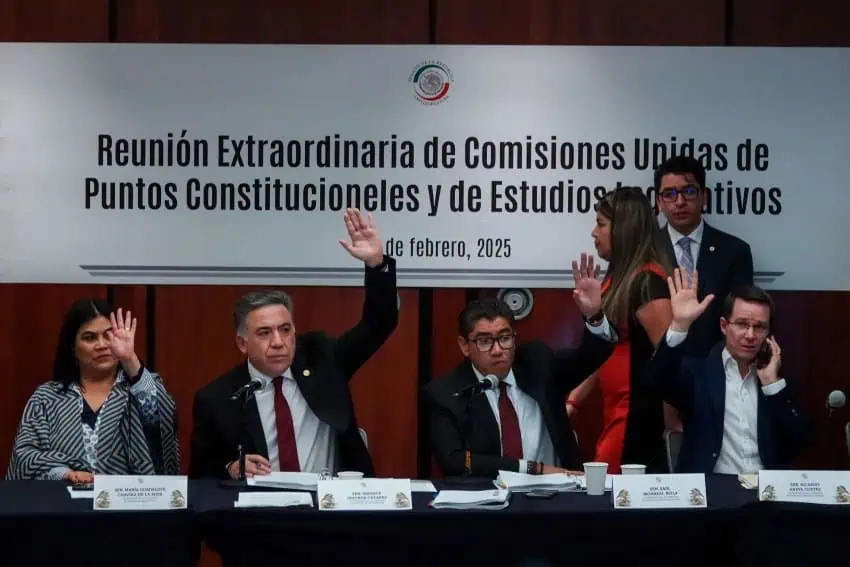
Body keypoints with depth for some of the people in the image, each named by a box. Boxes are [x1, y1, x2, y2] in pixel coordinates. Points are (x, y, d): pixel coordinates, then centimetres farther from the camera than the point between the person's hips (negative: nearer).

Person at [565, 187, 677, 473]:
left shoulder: (647, 282, -17)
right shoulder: (617, 276, 12)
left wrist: (670, 420, -9)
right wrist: (573, 401, 11)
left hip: (639, 414, -9)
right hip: (614, 412, 9)